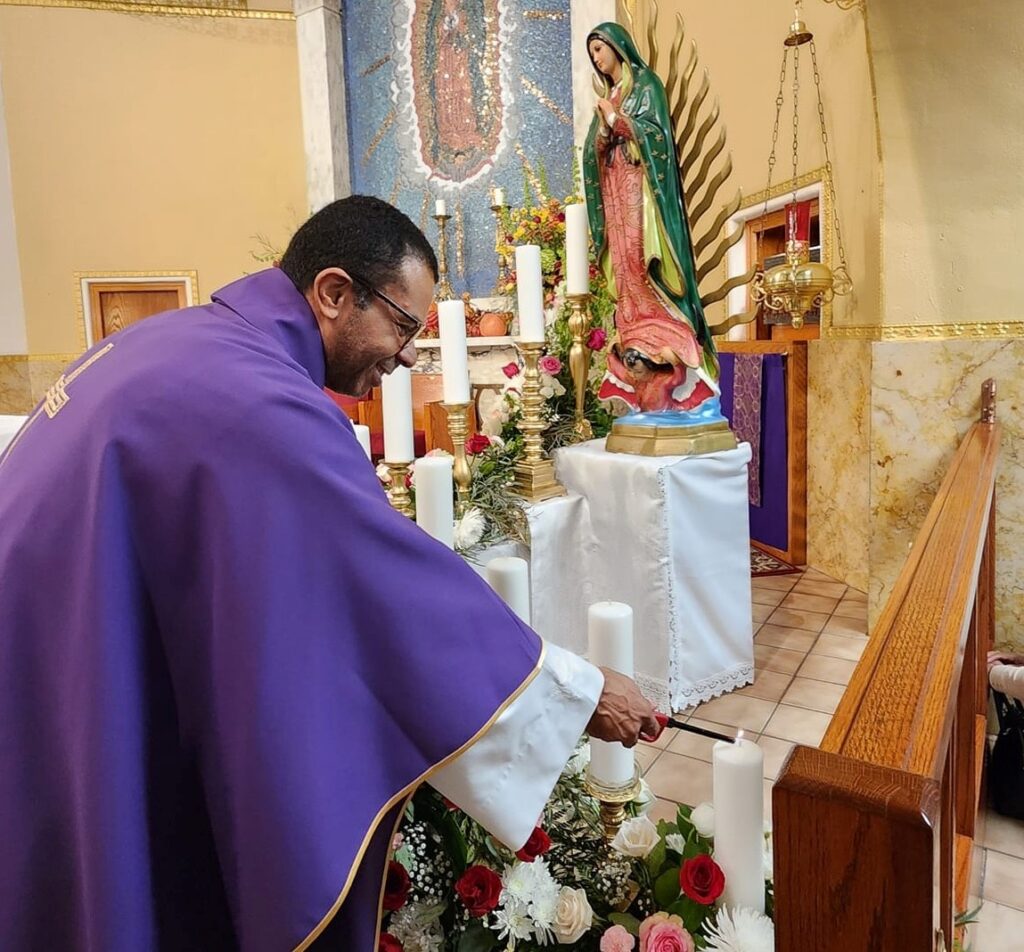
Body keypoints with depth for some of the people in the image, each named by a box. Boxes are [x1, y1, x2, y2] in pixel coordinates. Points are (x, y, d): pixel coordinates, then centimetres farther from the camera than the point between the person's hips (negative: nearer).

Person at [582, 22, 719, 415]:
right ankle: (634, 346, -3)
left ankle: (657, 346, -18)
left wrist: (617, 119, -12)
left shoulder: (646, 83, 5)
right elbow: (593, 151, 15)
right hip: (615, 191, 7)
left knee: (644, 261, -16)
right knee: (624, 267, -2)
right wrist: (604, 131, -5)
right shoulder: (607, 96, 23)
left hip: (640, 187, -7)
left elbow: (656, 131, -8)